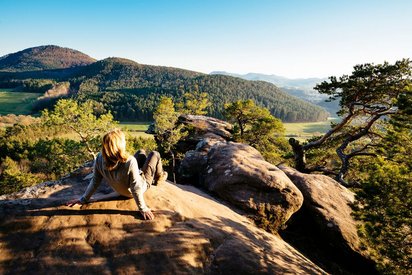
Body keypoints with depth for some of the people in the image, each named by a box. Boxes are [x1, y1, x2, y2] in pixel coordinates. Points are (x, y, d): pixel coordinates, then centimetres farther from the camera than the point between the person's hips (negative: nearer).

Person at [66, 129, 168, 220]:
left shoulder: (100, 159, -29)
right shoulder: (130, 162, -44)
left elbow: (95, 182, -19)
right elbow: (136, 188, -36)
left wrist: (83, 199, -4)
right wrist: (143, 209, -24)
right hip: (142, 183, -5)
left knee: (141, 152, 25)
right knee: (155, 154, 15)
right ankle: (159, 178, 44)